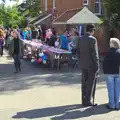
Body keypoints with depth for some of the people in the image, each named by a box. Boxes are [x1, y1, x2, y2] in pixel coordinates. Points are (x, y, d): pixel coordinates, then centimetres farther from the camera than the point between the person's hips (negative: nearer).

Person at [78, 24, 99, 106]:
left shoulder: (81, 39, 6)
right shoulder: (93, 39, -15)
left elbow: (79, 51, 9)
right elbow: (95, 53, -17)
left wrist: (81, 62, 16)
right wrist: (97, 65, -12)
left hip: (83, 64, 7)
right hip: (91, 64, -7)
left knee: (84, 83, 13)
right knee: (91, 84, 3)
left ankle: (84, 100, 21)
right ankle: (88, 101, 7)